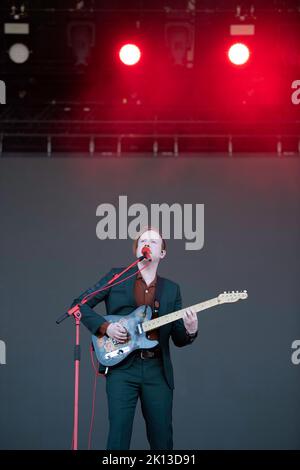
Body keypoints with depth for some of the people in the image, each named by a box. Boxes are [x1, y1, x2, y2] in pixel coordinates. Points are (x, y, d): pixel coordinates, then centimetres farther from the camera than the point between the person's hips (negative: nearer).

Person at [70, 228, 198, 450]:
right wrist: (105, 326, -9)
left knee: (162, 437, 3)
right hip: (122, 366, -3)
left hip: (158, 370, 3)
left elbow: (178, 339, 12)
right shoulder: (117, 276, 7)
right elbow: (79, 304, 5)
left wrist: (190, 331, -11)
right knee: (118, 435, -9)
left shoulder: (171, 289, 14)